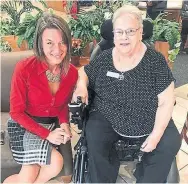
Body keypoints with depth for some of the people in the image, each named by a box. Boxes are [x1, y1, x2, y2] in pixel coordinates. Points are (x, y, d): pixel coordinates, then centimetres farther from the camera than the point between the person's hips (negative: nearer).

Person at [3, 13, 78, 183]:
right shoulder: (24, 68, -22)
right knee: (56, 163, -24)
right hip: (24, 125, -3)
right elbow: (16, 111, -15)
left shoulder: (72, 72, -8)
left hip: (53, 125, 4)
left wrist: (64, 124, -12)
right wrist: (46, 134, -21)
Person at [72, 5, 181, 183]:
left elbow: (166, 102, -10)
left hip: (149, 121, 0)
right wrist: (81, 86, -11)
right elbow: (83, 72, 12)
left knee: (171, 143, -17)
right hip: (108, 118, 1)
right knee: (93, 137, -25)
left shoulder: (155, 61, -12)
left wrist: (156, 134, -14)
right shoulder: (104, 58, -5)